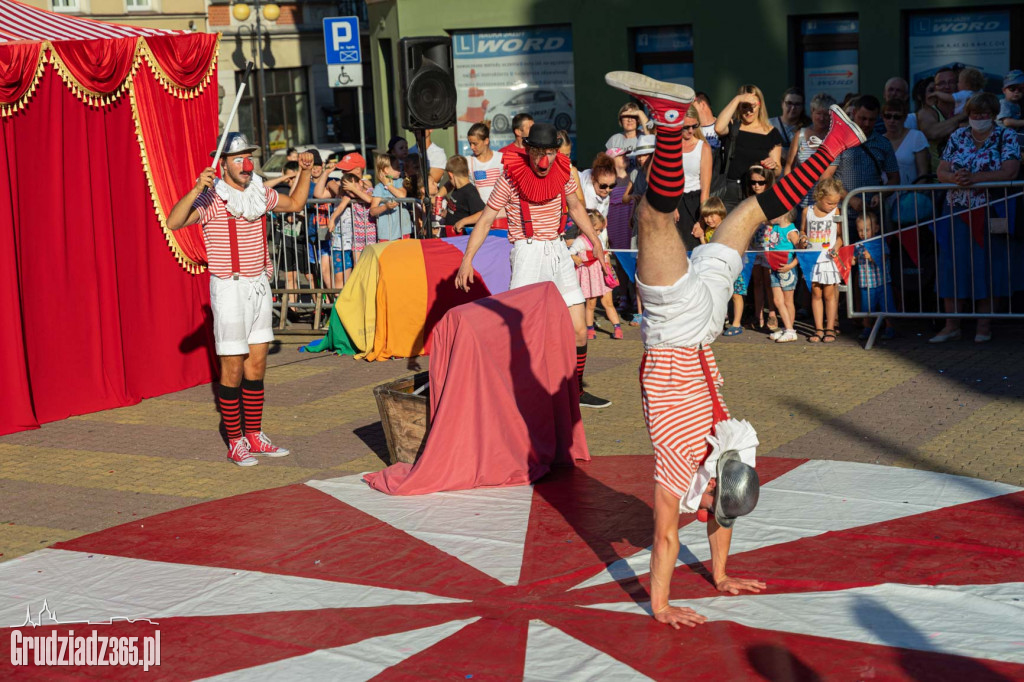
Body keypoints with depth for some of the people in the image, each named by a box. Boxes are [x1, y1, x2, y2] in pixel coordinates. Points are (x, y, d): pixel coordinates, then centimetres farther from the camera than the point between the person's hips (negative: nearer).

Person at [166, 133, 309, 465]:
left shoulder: (259, 194, 7)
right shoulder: (211, 198, -13)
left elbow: (295, 203, 25)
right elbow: (173, 222, -26)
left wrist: (305, 171, 11)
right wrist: (196, 190, -39)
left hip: (259, 286, 7)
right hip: (229, 289, -6)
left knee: (257, 366, 10)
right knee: (233, 369, -2)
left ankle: (254, 437, 19)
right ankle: (235, 443, 7)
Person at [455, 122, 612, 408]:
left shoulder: (562, 171, 1)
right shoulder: (511, 177, -12)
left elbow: (575, 207, 19)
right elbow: (486, 219, -9)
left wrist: (596, 243, 21)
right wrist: (467, 260, -17)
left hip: (558, 252, 5)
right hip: (528, 253, -5)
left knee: (579, 330, 7)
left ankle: (576, 391, 23)